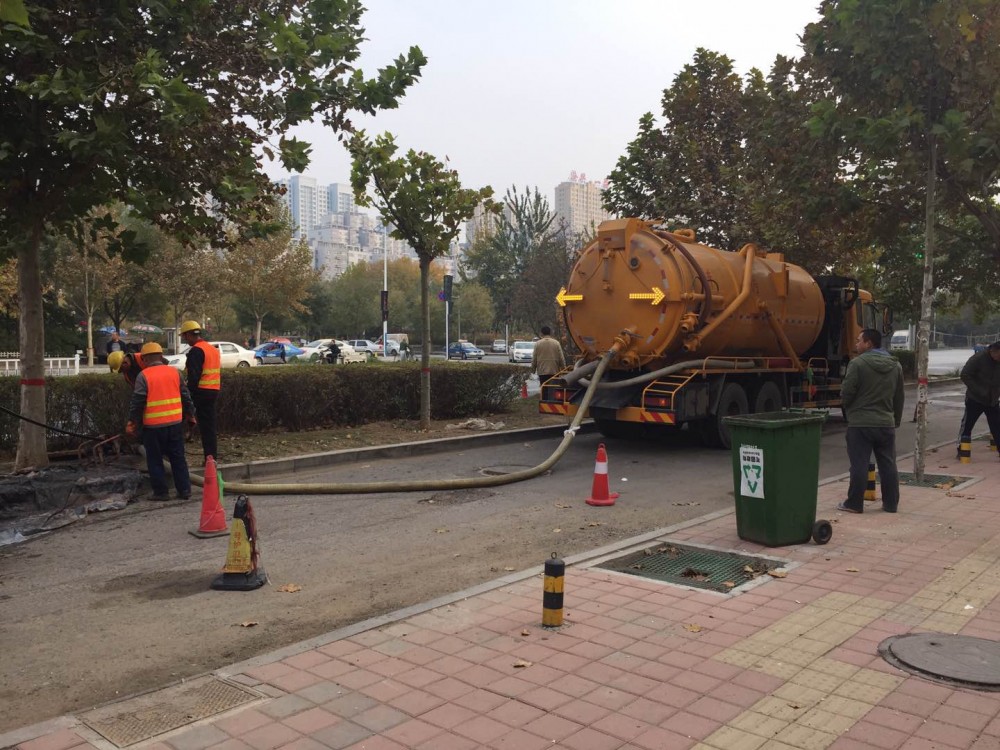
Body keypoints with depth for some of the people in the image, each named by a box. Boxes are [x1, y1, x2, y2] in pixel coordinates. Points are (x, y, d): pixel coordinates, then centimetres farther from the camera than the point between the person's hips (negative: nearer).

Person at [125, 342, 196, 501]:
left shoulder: (143, 376, -7)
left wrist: (132, 422, 0)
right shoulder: (174, 372, 5)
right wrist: (190, 415, 19)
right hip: (175, 423, 4)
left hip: (153, 425, -4)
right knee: (178, 458, 12)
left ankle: (161, 492, 10)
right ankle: (184, 489, 12)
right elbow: (186, 396, 9)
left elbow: (137, 402, -9)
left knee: (155, 460, 8)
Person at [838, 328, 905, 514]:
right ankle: (891, 503, 17)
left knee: (859, 465, -1)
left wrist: (849, 409, 9)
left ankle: (854, 504, 4)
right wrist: (896, 420, 24)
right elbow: (899, 398, 14)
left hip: (860, 423, -6)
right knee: (888, 465, 11)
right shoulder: (895, 365, 9)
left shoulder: (858, 363, -12)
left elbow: (846, 393, -12)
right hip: (886, 424, 6)